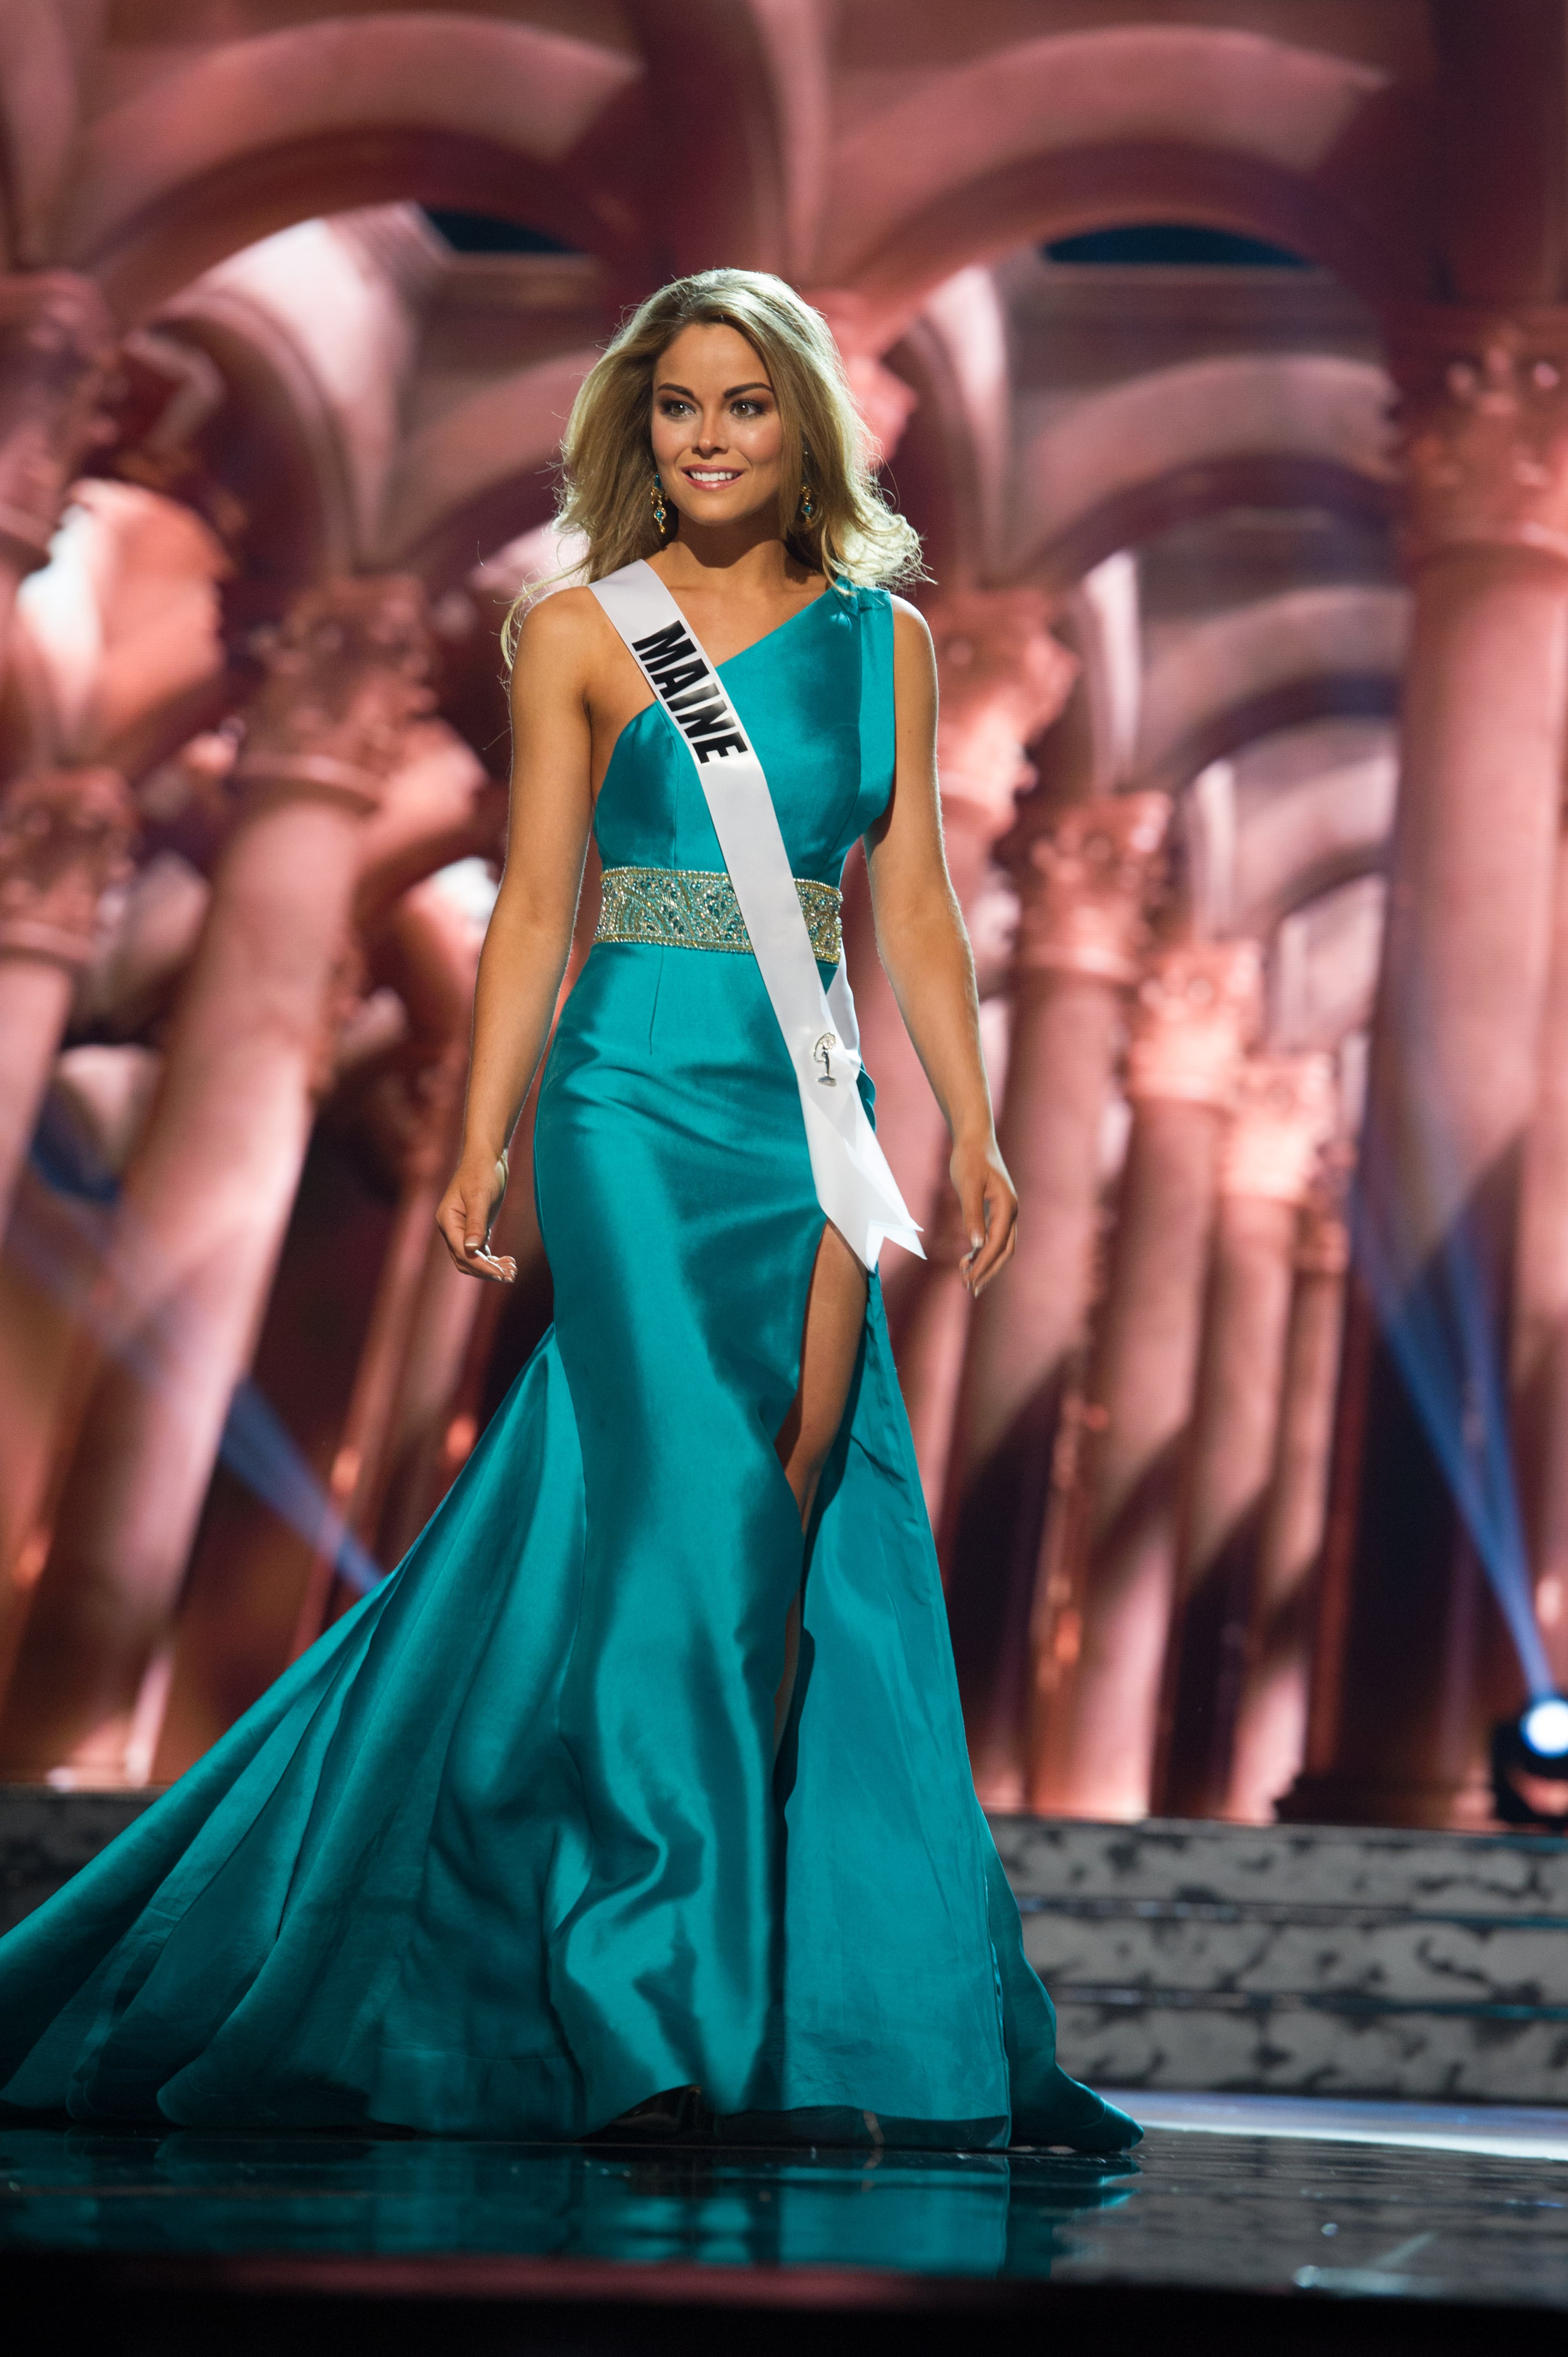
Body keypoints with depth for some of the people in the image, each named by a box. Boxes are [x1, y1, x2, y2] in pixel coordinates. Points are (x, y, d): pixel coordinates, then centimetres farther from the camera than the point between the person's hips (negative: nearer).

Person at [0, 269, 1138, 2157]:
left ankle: (804, 1993, 12)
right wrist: (484, 1140, -3)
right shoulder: (579, 635, 5)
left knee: (824, 1506, 0)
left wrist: (969, 1126, 7)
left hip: (810, 1108, 4)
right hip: (640, 1098, -4)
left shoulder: (882, 636, 13)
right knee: (691, 1493, -13)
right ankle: (652, 2006, -5)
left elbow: (913, 904, 12)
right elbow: (535, 906, 2)